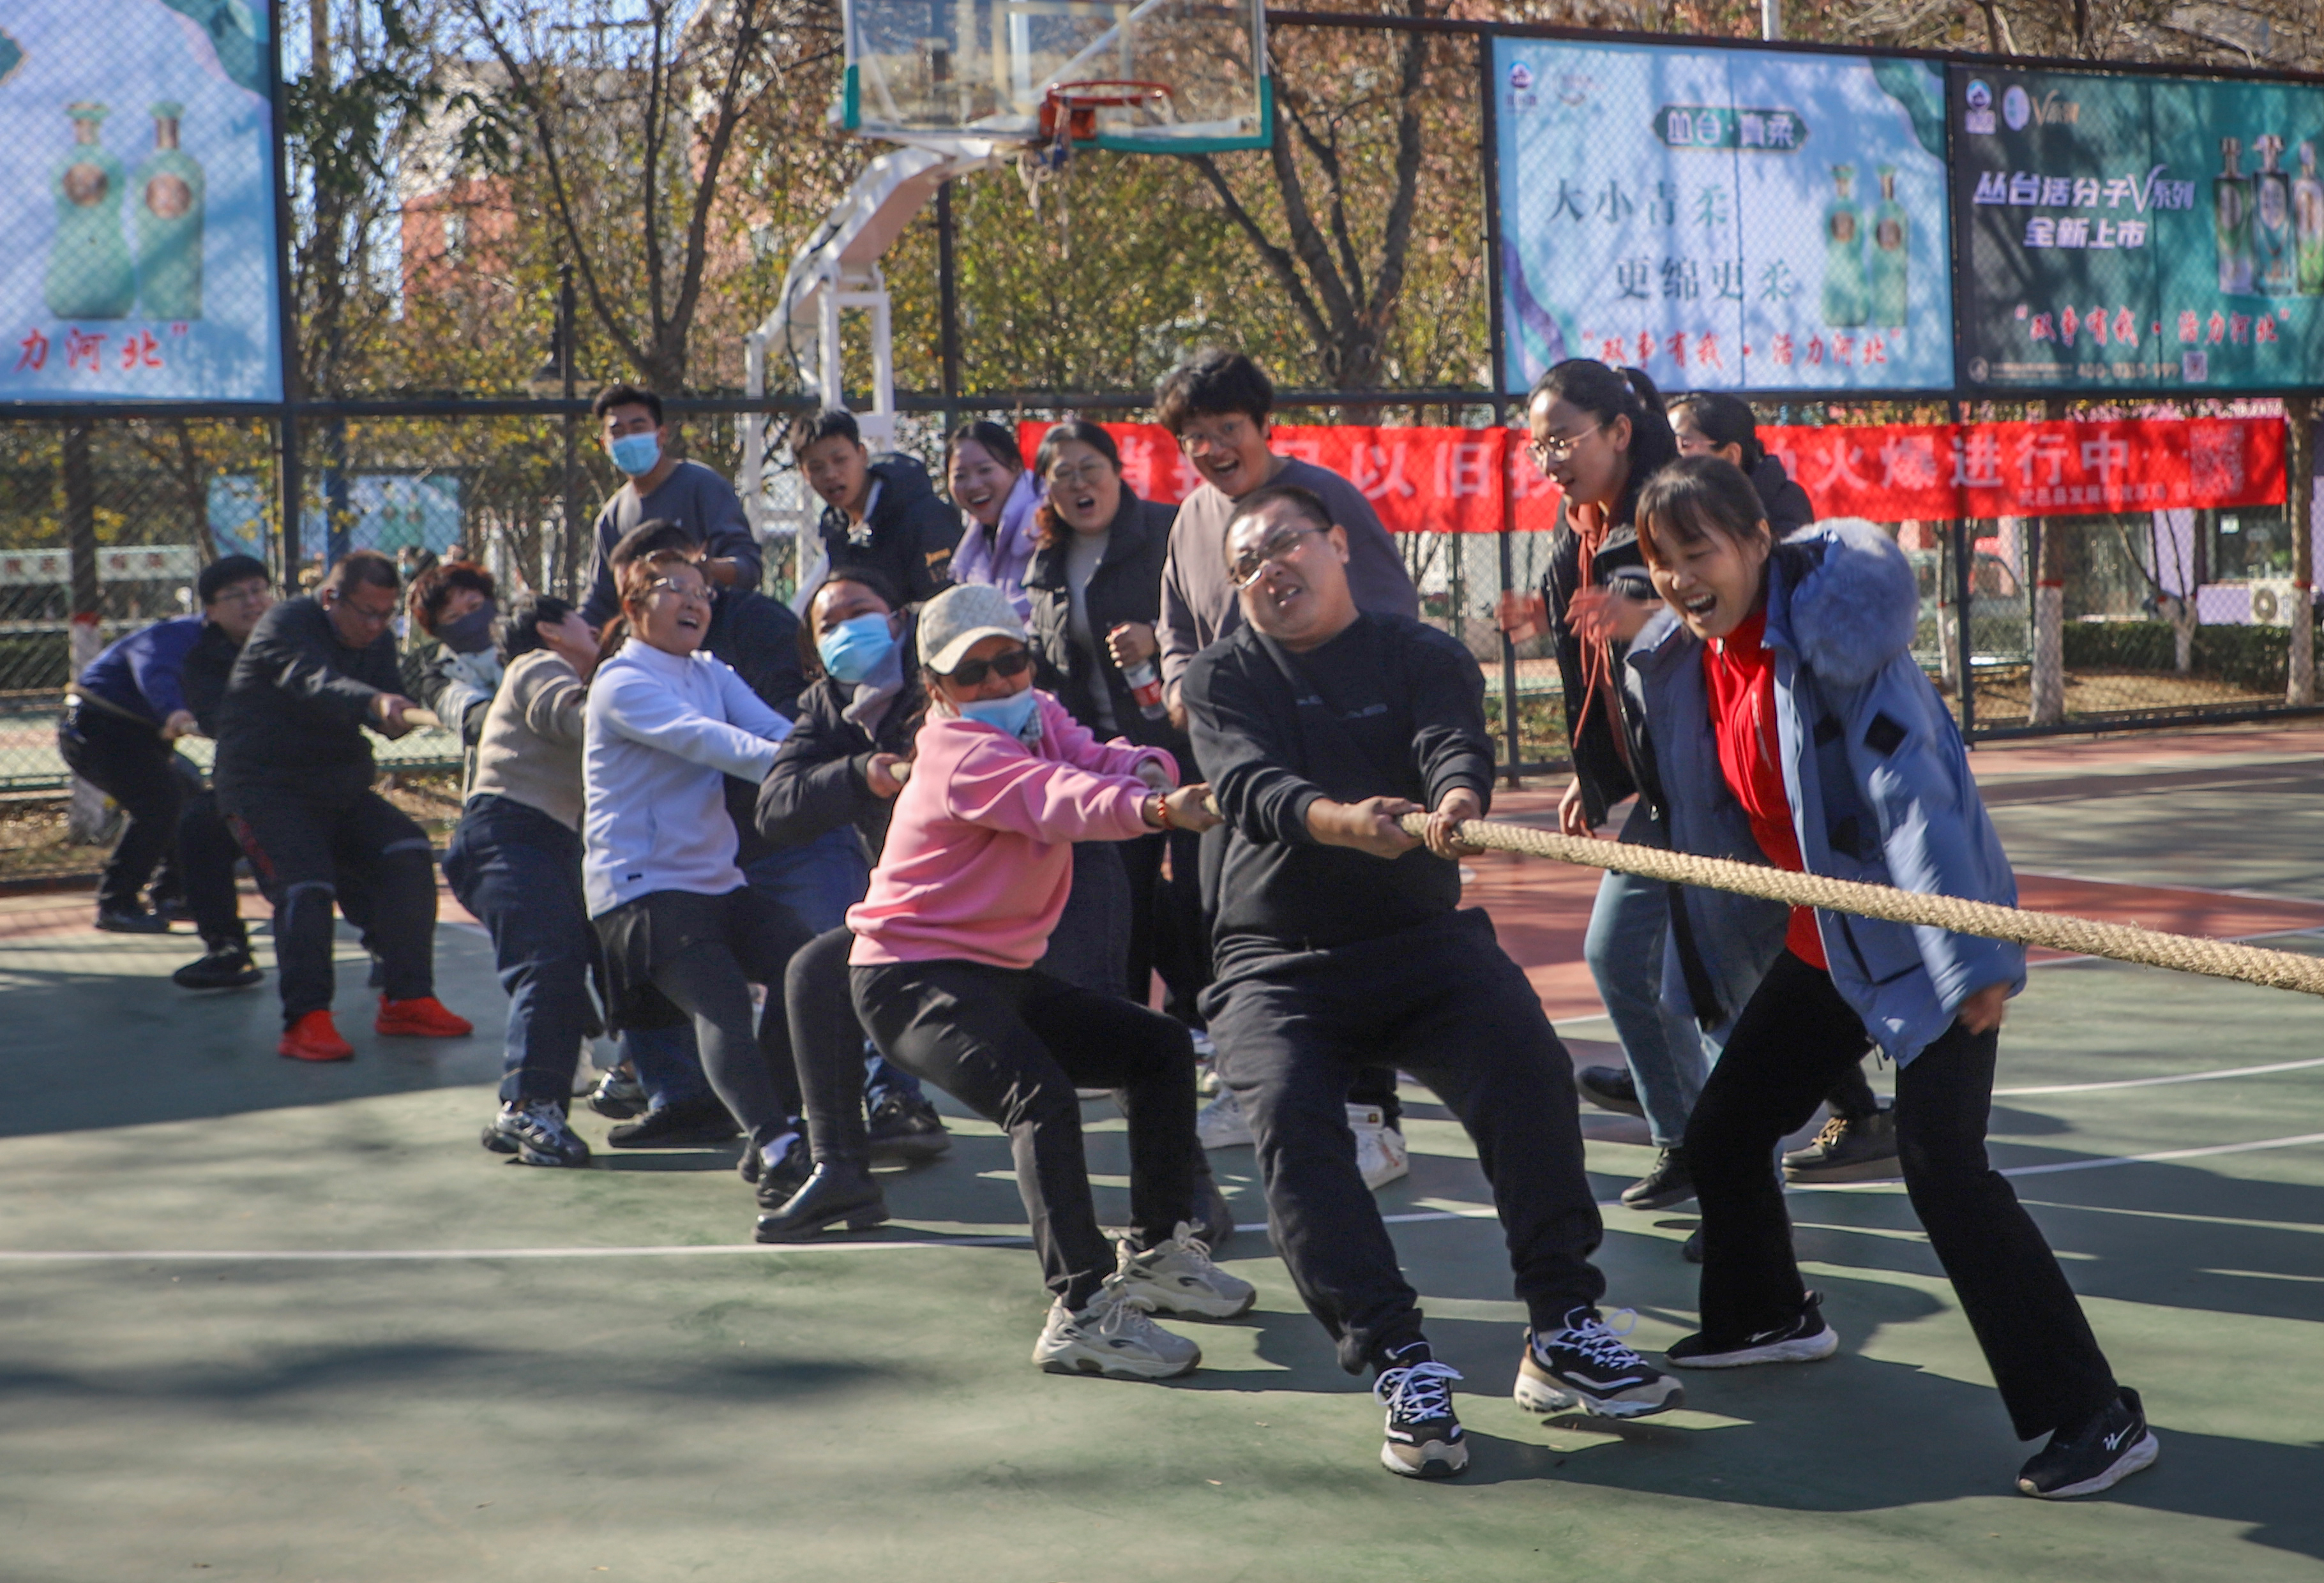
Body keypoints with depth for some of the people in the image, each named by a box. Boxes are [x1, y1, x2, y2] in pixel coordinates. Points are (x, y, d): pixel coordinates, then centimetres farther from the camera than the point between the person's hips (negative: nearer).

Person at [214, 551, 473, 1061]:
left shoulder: (377, 640, 8)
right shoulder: (285, 627, -16)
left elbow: (391, 721, 4)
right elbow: (315, 684, -38)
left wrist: (404, 714, -21)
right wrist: (375, 702, -57)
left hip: (340, 789, 7)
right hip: (266, 786, -7)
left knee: (408, 854, -11)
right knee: (306, 886, -26)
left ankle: (408, 1001, -6)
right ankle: (306, 1022, -23)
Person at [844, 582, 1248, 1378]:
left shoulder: (1040, 717, 7)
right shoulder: (958, 753, -21)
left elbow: (1096, 759, -11)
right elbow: (1058, 801, -40)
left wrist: (1142, 770, -36)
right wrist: (1154, 809, -59)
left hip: (1001, 973, 10)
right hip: (912, 976, -10)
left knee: (1161, 1049, 13)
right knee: (1040, 1095, -32)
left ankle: (1156, 1253, 24)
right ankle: (1081, 1312, -38)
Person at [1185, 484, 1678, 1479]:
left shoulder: (1422, 657, 9)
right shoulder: (1223, 678, 8)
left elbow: (1453, 743, -14)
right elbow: (1249, 788, -13)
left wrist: (1456, 799, -40)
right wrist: (1344, 820, -36)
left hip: (1422, 938, 0)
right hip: (1277, 959, 0)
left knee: (1528, 1066, -26)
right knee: (1289, 1114, -28)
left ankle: (1562, 1332, -18)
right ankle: (1401, 1367, -26)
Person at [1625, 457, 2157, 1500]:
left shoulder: (1833, 631, -22)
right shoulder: (1683, 661, 2)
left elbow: (1911, 794, -28)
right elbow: (1713, 820, 12)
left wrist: (1969, 958, -33)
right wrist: (1713, 966, 12)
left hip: (1926, 944, -9)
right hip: (1824, 945, 9)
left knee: (1943, 1167, -18)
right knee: (1721, 1131, 16)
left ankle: (2097, 1419, -10)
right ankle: (1767, 1317, 44)